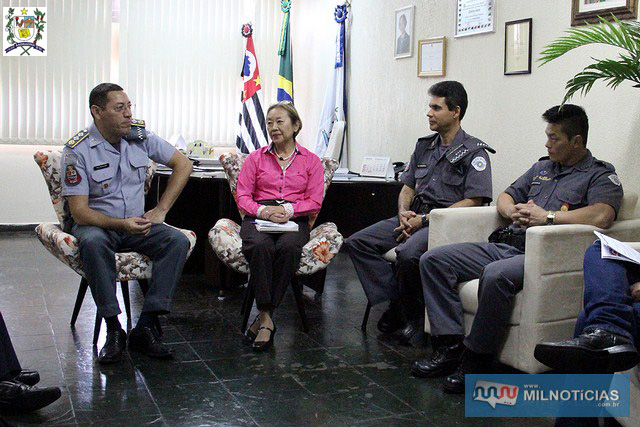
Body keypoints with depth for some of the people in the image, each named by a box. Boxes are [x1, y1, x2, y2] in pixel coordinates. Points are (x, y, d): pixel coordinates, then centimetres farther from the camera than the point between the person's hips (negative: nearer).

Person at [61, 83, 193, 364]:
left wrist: (161, 209, 0)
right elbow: (79, 212, -16)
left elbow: (183, 164, 8)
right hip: (96, 224, -4)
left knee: (178, 241, -23)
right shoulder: (78, 150, -13)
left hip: (137, 223, 4)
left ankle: (145, 328, -24)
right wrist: (121, 224, -30)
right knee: (93, 243, -39)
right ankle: (113, 330, -27)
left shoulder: (139, 136, -1)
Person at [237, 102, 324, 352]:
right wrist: (263, 210, -12)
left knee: (288, 247, -37)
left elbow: (315, 202, 5)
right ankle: (266, 319, -33)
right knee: (260, 246, -36)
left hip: (294, 220, 0)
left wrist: (288, 210, -12)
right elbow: (242, 196, 8)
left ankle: (263, 318, -29)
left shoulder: (310, 161, 14)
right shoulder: (256, 158, 18)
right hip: (258, 218, 1)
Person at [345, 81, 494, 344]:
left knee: (408, 253, -36)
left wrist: (425, 219, -16)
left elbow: (473, 201, -13)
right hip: (414, 217, 8)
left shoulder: (474, 152, -4)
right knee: (357, 242, -9)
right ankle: (396, 304, -11)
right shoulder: (425, 147, 18)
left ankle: (413, 314, -11)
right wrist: (404, 212, -4)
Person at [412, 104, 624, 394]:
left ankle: (475, 359, -21)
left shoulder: (601, 175, 4)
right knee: (433, 260, -7)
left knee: (496, 275, -40)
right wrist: (513, 211, 3)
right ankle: (450, 345, -13)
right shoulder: (541, 168, 26)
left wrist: (548, 217, -15)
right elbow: (504, 197, 28)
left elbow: (602, 216, -17)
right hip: (506, 246, 8)